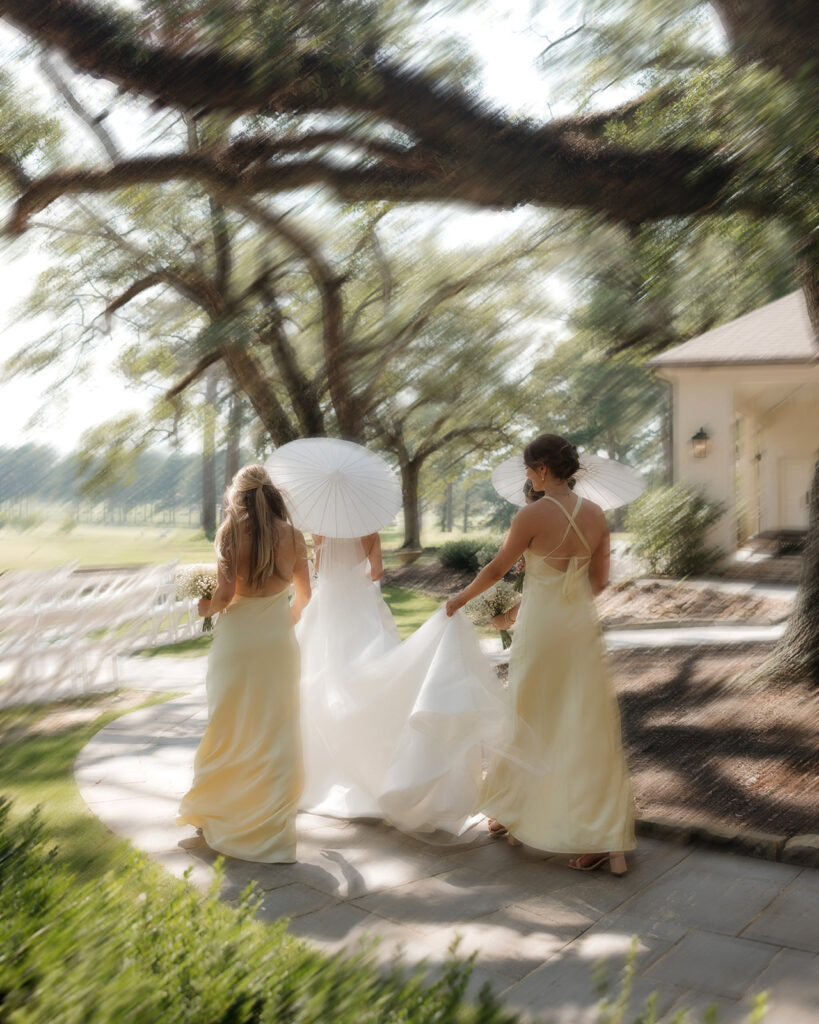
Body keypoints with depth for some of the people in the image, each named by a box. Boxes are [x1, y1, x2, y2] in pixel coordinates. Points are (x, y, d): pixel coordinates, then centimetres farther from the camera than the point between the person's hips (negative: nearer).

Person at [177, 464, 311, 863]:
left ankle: (217, 814, 29)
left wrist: (203, 608, 6)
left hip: (236, 640, -1)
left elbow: (225, 595, -14)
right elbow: (304, 594, 8)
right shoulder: (292, 537, -1)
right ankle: (271, 827, 13)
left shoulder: (230, 534, -9)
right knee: (276, 735, 8)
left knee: (229, 730, 13)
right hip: (277, 642, 1)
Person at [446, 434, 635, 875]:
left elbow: (496, 569, -6)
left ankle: (514, 815, 34)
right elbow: (599, 581, 7)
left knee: (530, 723, 14)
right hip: (582, 626, 4)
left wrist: (460, 598, 11)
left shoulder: (533, 515, -15)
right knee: (589, 729, 7)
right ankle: (611, 843, 7)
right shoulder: (596, 515, 0)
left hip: (541, 628, -4)